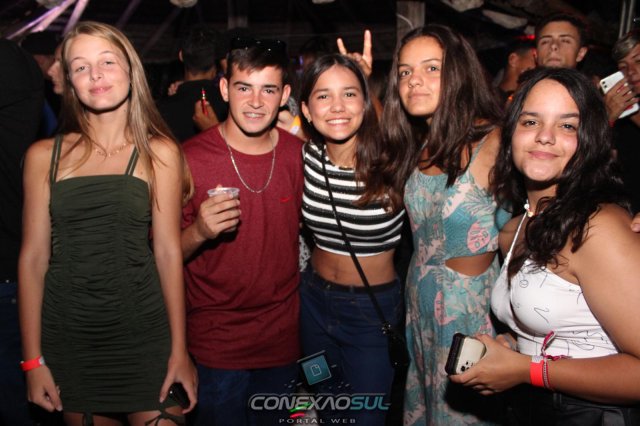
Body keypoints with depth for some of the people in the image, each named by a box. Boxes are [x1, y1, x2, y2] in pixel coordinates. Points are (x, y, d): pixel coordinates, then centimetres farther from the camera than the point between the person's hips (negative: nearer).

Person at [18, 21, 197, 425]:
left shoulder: (159, 153, -2)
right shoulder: (44, 156, 1)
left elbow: (168, 252, -4)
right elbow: (34, 257, 2)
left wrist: (180, 350, -6)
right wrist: (33, 359, 1)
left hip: (143, 334, -1)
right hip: (67, 338, 2)